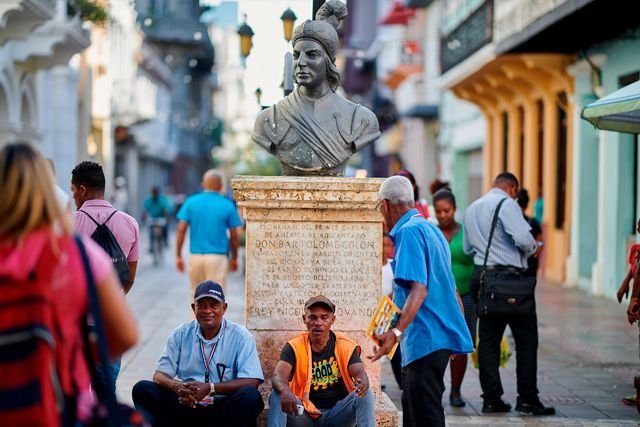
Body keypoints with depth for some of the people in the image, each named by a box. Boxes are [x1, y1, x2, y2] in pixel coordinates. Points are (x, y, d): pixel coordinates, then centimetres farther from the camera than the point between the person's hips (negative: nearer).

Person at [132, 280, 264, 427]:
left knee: (250, 396, -32)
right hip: (185, 406, 2)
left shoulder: (241, 336, -1)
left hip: (223, 409, -2)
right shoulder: (181, 334, 7)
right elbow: (159, 376, 3)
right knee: (142, 389, -17)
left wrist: (210, 388, -22)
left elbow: (251, 382, -11)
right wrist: (177, 387, -22)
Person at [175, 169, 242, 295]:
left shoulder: (191, 202, 3)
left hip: (195, 256, 3)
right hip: (218, 257, -3)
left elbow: (181, 230, -2)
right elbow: (234, 236, 1)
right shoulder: (228, 205, -2)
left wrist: (178, 256, 4)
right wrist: (234, 258, 14)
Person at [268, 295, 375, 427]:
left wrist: (363, 383, -41)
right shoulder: (294, 347, -3)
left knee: (365, 394, -24)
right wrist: (285, 390, -45)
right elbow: (278, 375, -18)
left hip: (338, 414, 0)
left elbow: (359, 373, -13)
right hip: (304, 415, 0)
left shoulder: (346, 346, 0)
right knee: (278, 395, -25)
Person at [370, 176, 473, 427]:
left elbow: (419, 290, -24)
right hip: (440, 337, 10)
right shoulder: (431, 229, 18)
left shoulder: (408, 232, -13)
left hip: (425, 340, -10)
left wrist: (396, 332, -33)